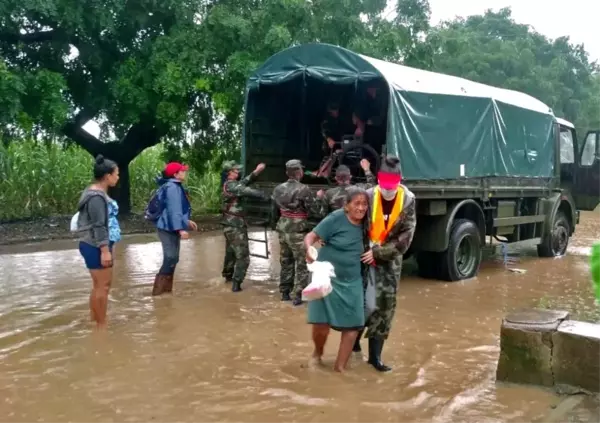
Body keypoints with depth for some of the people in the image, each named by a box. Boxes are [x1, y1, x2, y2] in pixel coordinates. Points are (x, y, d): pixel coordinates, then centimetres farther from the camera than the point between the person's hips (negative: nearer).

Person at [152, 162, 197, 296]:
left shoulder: (174, 186, 16)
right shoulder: (172, 187, -18)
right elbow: (173, 210, -26)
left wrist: (187, 221, 30)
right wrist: (181, 228, -30)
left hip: (170, 228, 11)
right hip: (169, 228, -11)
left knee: (172, 259, 16)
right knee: (170, 259, -9)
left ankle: (166, 288, 24)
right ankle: (159, 290, -3)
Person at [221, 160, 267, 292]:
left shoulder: (228, 184, 10)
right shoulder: (232, 185, -19)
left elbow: (244, 182, 9)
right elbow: (247, 191, -28)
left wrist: (256, 172, 3)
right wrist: (264, 196, -18)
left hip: (229, 225, 10)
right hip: (236, 226, -10)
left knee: (230, 252, 26)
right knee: (243, 256, -4)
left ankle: (228, 275, 42)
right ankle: (236, 284, -4)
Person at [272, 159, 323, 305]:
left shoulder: (278, 189, 5)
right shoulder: (303, 189, -15)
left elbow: (274, 212, 13)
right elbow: (315, 212, -13)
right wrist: (318, 199, 4)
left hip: (283, 230, 6)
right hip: (298, 232, -6)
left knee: (286, 262, 17)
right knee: (301, 264, 3)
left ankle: (285, 292, 25)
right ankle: (297, 295, 2)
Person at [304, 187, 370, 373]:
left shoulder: (364, 224, 1)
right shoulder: (336, 218, -15)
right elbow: (311, 236, -17)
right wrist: (310, 250, -37)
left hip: (351, 282, 5)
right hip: (327, 277, -5)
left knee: (353, 325, 2)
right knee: (321, 324, -4)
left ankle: (340, 367, 19)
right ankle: (318, 353, 30)